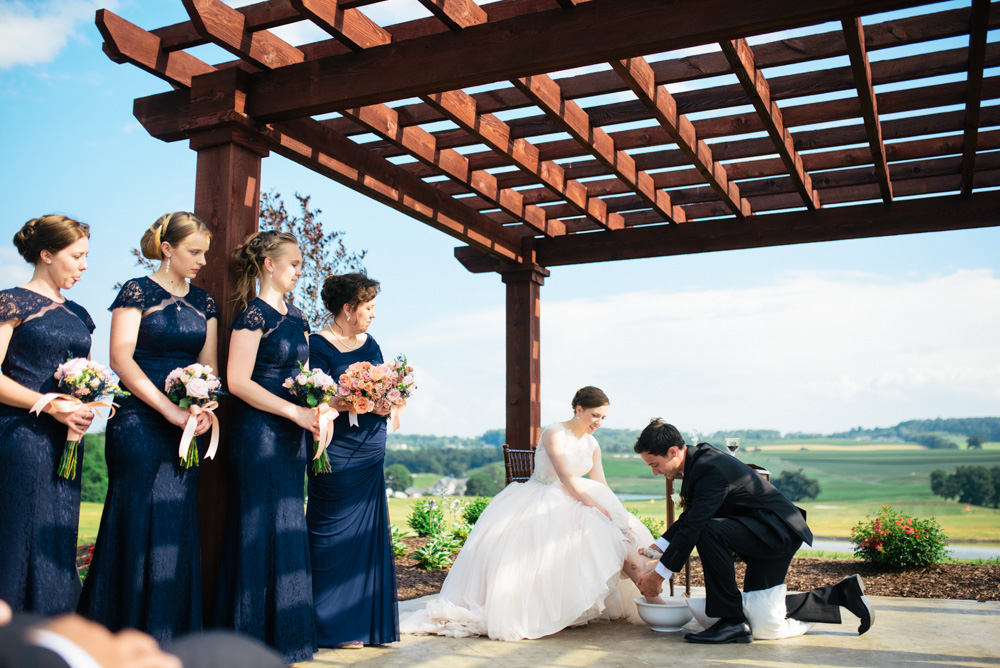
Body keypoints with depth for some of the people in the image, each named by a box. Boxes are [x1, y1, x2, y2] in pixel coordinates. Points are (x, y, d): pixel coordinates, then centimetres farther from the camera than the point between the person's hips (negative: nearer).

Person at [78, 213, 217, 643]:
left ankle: (168, 634, 14)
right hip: (138, 424, -5)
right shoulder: (137, 292, -2)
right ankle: (125, 632, 8)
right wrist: (170, 410, -19)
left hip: (185, 427, 5)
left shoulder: (203, 302, 13)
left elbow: (209, 363, 10)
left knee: (177, 522, 5)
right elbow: (121, 357, -12)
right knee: (136, 520, -3)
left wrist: (204, 408, -11)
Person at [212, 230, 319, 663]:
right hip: (259, 432, -8)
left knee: (288, 528, 11)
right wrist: (295, 412, -17)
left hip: (292, 434, 8)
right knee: (260, 529, -3)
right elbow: (238, 381, -16)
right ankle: (256, 639, 8)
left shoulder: (296, 318, 15)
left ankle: (285, 633, 21)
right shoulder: (254, 314, -9)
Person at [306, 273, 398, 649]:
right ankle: (335, 627, 7)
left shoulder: (370, 344, 16)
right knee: (336, 536, -2)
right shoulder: (319, 345, -7)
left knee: (370, 533, 8)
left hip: (371, 453, 7)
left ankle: (371, 621, 17)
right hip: (337, 453, -7)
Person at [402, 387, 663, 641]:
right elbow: (567, 479, -23)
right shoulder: (554, 434, -14)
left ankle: (648, 591, -8)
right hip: (536, 505, -7)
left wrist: (623, 517, -11)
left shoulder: (592, 445, 9)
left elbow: (602, 488, 5)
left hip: (567, 504, 7)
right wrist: (598, 508, -27)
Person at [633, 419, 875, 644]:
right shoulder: (698, 457, 2)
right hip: (773, 532, 11)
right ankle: (844, 593, 25)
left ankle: (733, 621, -21)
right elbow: (689, 516, 11)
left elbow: (693, 526, -29)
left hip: (779, 530, -11)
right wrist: (657, 548, 2)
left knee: (708, 531, -32)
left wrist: (659, 574, -23)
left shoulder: (711, 469, -28)